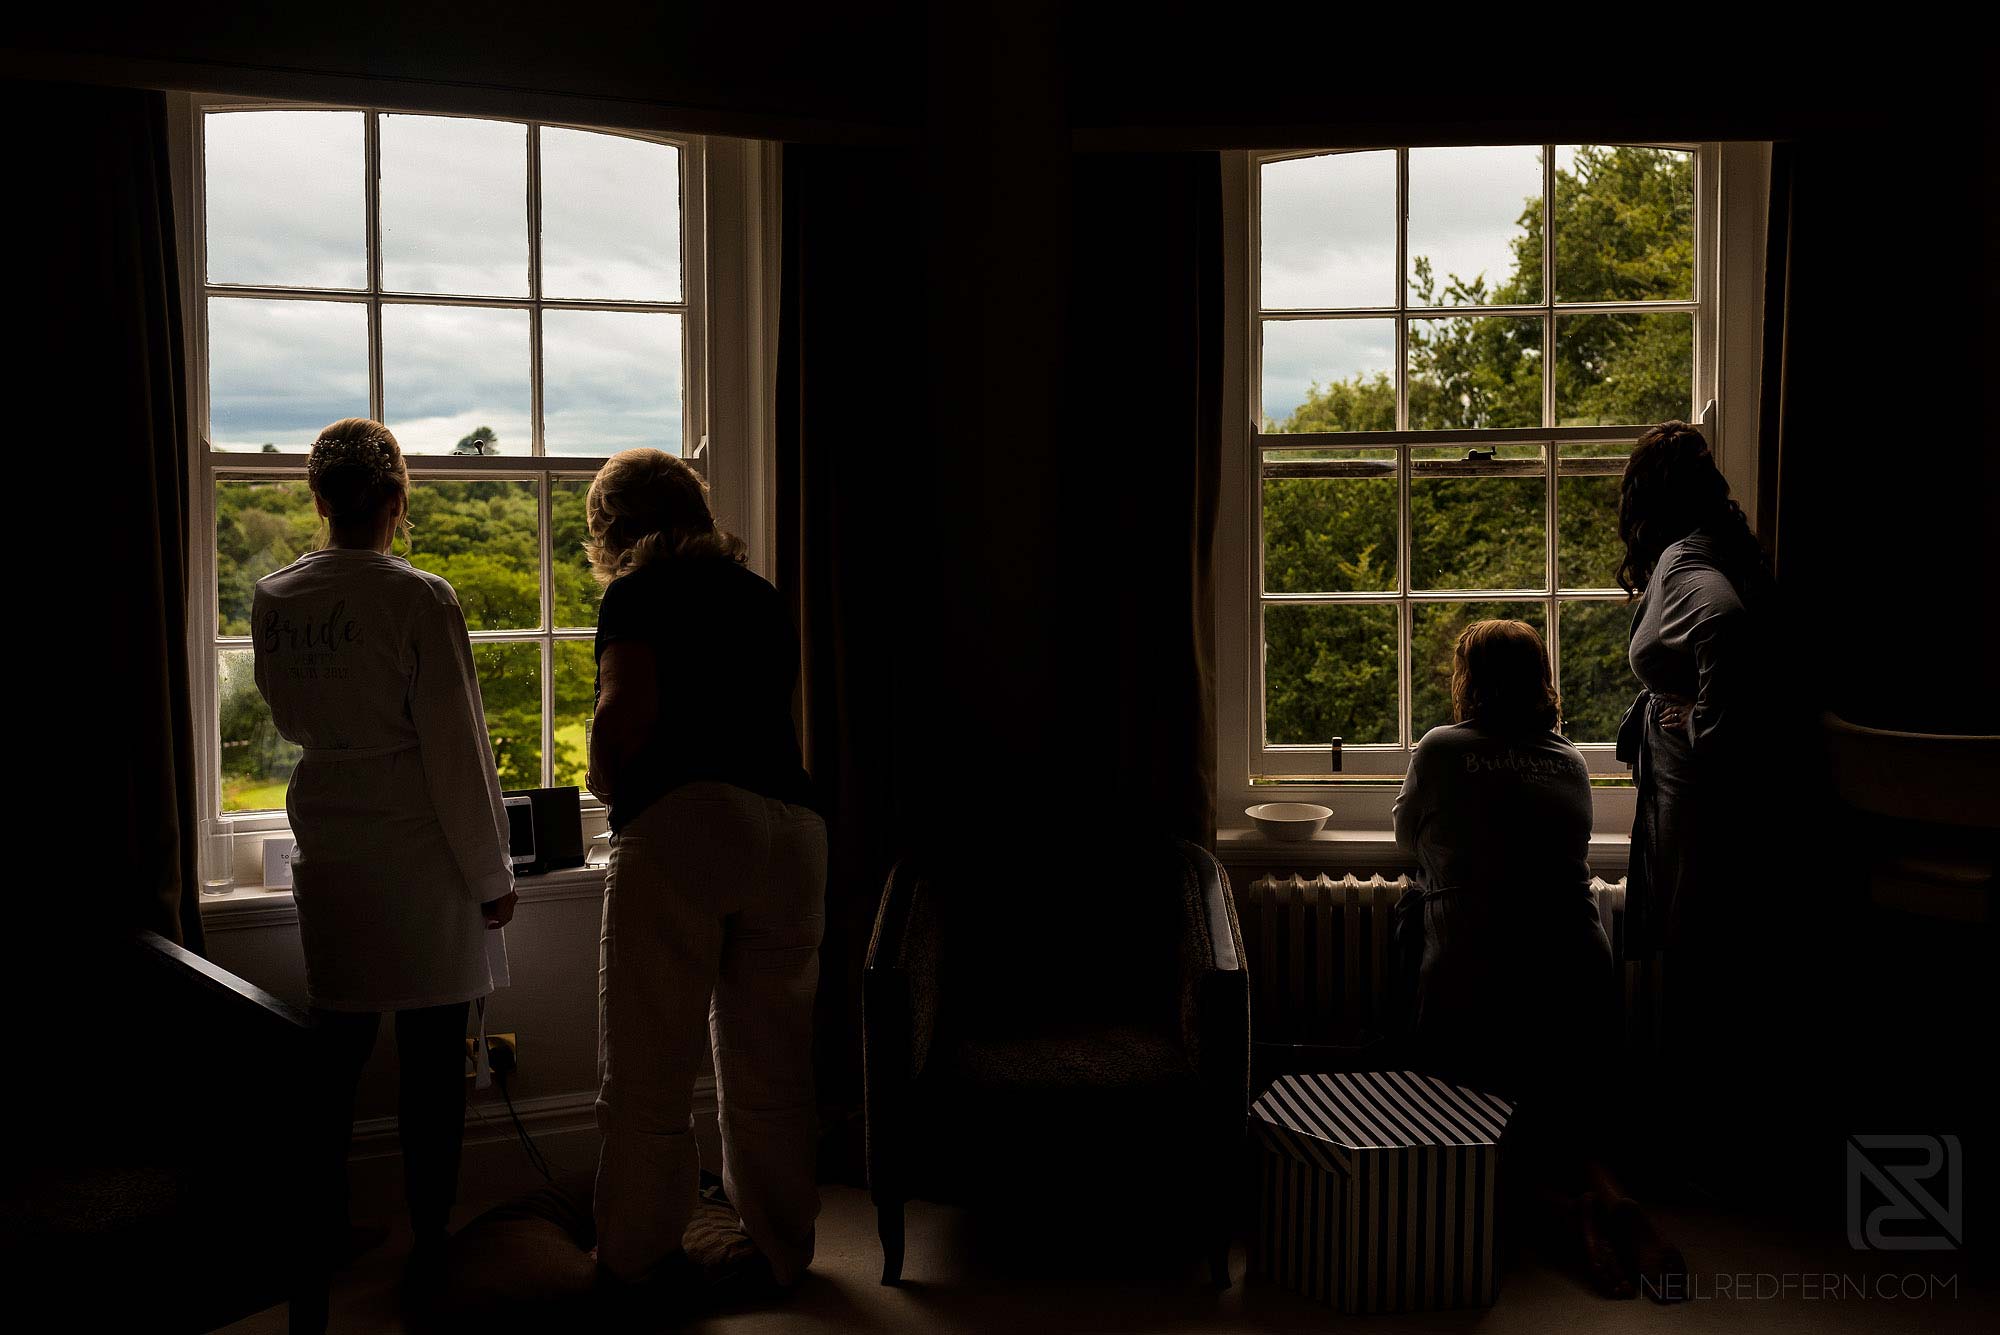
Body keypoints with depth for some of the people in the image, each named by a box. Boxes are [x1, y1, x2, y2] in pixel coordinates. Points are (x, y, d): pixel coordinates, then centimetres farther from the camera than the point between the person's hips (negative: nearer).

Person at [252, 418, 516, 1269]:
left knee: (337, 1050, 15)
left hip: (326, 855, 5)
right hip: (420, 857, -5)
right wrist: (492, 875, -5)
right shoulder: (420, 601, -16)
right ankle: (430, 1239, 17)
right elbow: (458, 751, -13)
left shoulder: (272, 600, 1)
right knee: (431, 1056, 6)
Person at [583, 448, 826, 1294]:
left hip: (679, 824, -5)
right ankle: (780, 1249, 25)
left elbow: (629, 708, -11)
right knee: (769, 1065, 14)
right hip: (791, 821, 5)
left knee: (648, 1069, 8)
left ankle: (636, 1260, 19)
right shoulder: (763, 597, 22)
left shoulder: (638, 593, 5)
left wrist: (605, 786, 8)